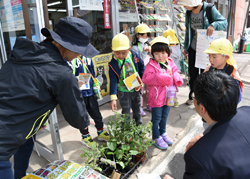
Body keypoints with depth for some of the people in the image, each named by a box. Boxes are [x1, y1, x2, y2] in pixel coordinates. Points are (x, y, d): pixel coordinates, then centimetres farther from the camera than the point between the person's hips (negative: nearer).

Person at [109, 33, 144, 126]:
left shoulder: (134, 56, -11)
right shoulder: (113, 63, -16)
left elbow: (142, 68, 2)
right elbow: (113, 81, -15)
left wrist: (141, 82, -8)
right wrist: (113, 98, -20)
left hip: (136, 90, 3)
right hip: (123, 92, -3)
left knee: (137, 111, 22)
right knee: (126, 114, 7)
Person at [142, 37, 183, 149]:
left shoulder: (170, 63, 3)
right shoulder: (151, 65, -15)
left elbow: (175, 72, 10)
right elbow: (146, 78, -24)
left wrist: (177, 79, -13)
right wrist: (160, 78, -31)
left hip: (168, 96, 6)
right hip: (157, 96, -6)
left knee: (164, 117, 23)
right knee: (156, 118, 8)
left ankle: (163, 133, 45)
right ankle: (156, 138, 26)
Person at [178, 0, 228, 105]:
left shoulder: (209, 9, -13)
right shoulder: (189, 13, 1)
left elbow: (224, 22, -10)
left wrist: (213, 25, -31)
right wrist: (186, 46, 12)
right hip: (193, 49, 4)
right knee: (192, 74, 10)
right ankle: (192, 96, 28)